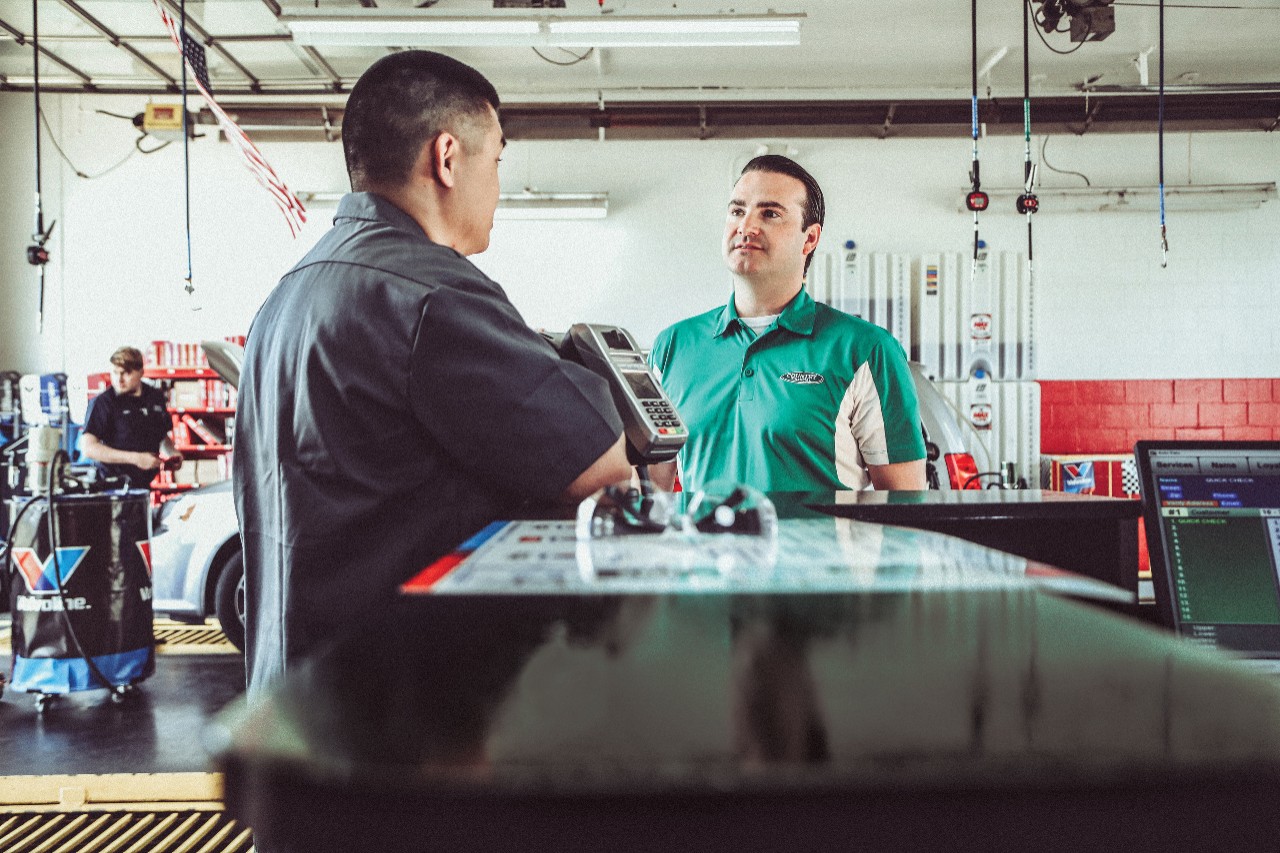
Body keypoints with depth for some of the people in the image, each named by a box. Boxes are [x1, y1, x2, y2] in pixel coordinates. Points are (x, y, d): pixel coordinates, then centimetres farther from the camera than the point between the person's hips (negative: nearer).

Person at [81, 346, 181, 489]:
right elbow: (88, 447, -15)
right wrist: (135, 458, -18)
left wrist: (172, 453, 2)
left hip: (145, 485, 5)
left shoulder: (156, 397, 9)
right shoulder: (103, 402, -7)